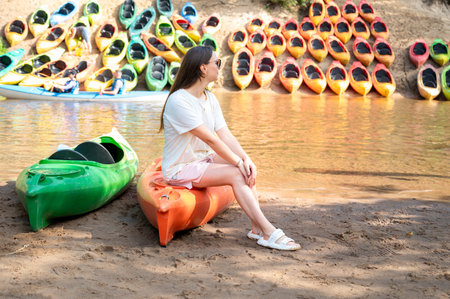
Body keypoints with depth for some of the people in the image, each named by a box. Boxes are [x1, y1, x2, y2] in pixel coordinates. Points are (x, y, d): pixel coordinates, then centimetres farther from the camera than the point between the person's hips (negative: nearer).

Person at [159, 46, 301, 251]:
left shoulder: (210, 99, 6)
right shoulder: (178, 101, -22)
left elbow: (225, 135, -3)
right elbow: (210, 139, -24)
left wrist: (246, 159, -18)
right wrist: (238, 162, -21)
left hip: (203, 159, 9)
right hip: (180, 168, -8)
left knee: (246, 170, -14)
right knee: (236, 174, -24)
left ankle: (257, 228, -16)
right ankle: (269, 233, -25)